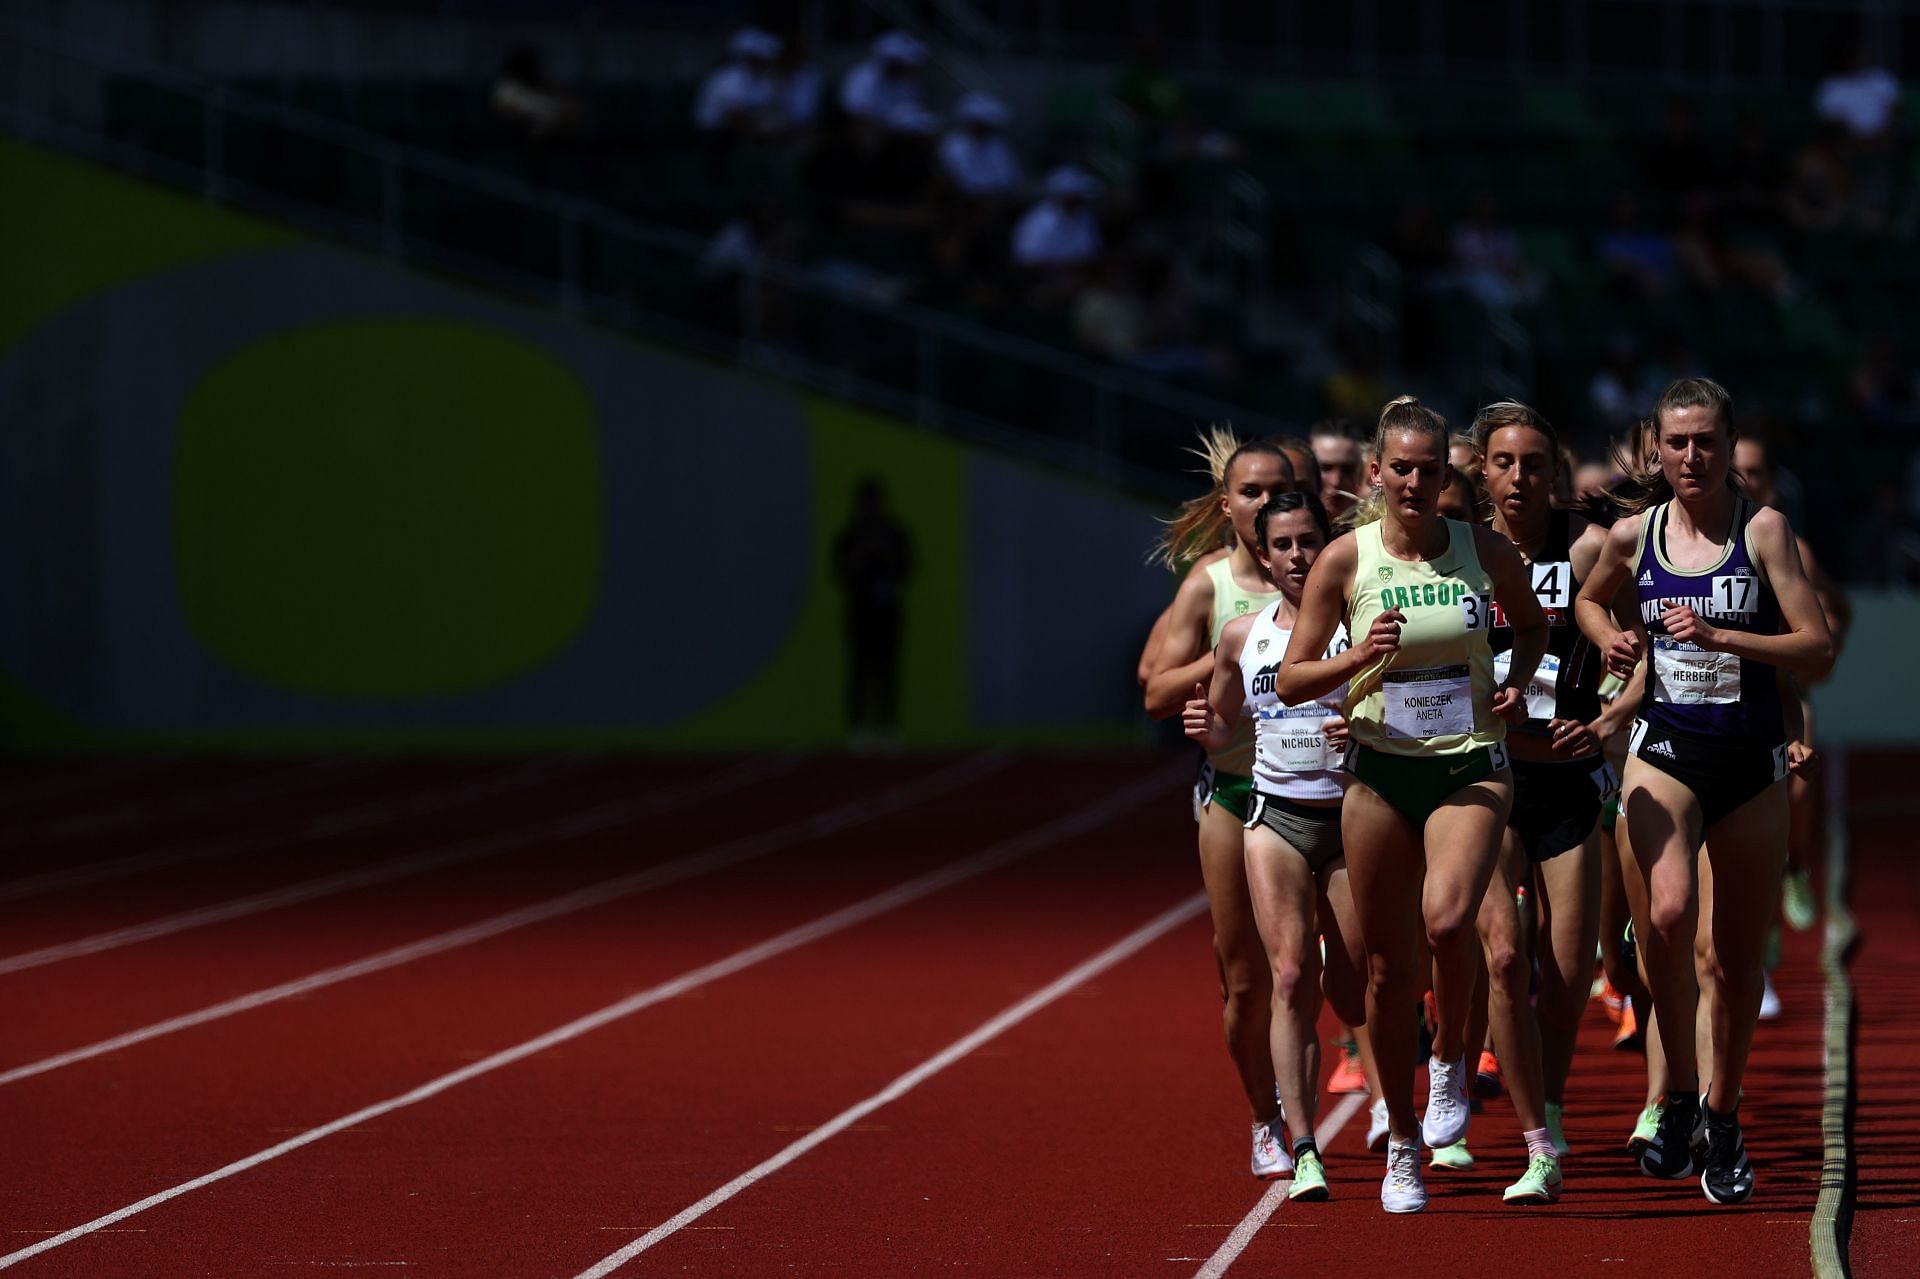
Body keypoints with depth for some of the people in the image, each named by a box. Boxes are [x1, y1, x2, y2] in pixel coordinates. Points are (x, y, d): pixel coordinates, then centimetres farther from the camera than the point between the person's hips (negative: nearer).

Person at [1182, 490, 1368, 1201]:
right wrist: (1204, 729, -1)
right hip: (1275, 818, 2)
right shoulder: (1242, 638, 8)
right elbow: (1224, 726, 21)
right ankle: (1303, 1150, -16)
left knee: (1353, 996, 1)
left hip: (1352, 815, -2)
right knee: (1292, 978, -14)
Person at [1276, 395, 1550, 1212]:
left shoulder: (1487, 553, -1)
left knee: (1447, 917, -27)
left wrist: (1516, 683, 0)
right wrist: (1359, 659, -18)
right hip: (1380, 772, 1)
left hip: (1471, 767, -1)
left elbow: (1532, 624, 19)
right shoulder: (1345, 561, -2)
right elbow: (1290, 681, 0)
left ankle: (1450, 1062, 2)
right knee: (1388, 965, 4)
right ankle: (1402, 1147, 19)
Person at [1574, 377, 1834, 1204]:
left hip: (1750, 762, 0)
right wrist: (1611, 640, 3)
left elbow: (1817, 652, -9)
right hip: (1665, 752, 0)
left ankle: (1723, 1119, 28)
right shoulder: (1633, 535, 2)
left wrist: (1721, 637, -20)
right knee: (1668, 910, -26)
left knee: (1740, 954, 8)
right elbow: (1589, 599, 24)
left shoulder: (1762, 530, -5)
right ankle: (1677, 1096, -10)